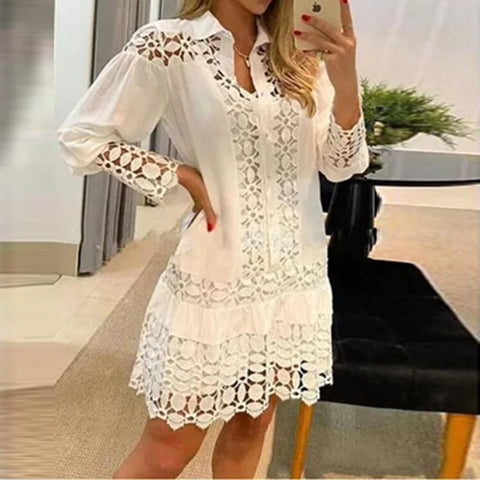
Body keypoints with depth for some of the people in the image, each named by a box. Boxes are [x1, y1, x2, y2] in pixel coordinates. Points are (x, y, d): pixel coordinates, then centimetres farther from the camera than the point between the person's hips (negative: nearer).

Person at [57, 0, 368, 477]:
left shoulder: (298, 57, 6)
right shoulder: (167, 45, -8)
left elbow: (341, 166, 0)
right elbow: (81, 136, -4)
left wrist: (345, 79, -16)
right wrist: (182, 176, -11)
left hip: (294, 275, 5)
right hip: (217, 277, -4)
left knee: (250, 426, 19)